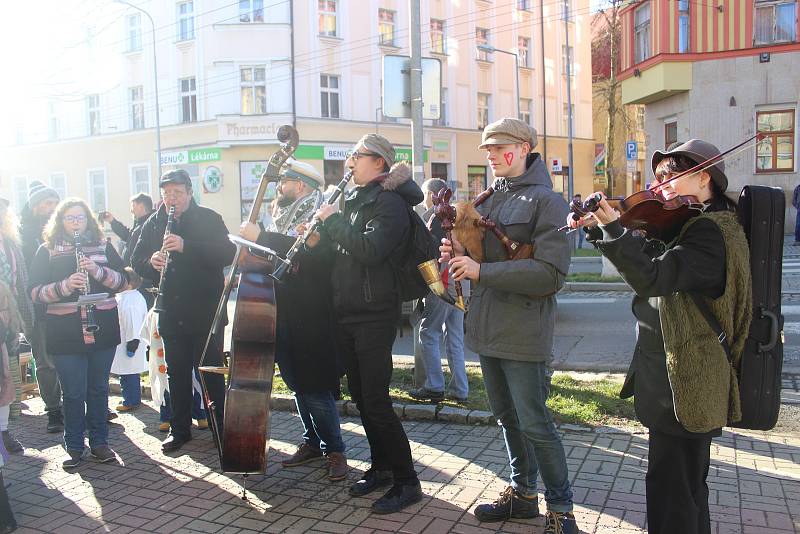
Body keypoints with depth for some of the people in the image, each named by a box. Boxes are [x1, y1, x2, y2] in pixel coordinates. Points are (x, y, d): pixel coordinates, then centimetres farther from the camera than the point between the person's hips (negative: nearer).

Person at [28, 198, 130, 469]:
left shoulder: (103, 246, 8)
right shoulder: (47, 251, 3)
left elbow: (123, 281, 2)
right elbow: (35, 292, -4)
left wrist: (98, 270, -15)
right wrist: (65, 285, -20)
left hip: (103, 328, 2)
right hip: (65, 333, -2)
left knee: (99, 389, 11)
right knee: (74, 393, 3)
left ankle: (99, 442, 24)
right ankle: (74, 447, 19)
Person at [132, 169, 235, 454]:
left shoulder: (209, 219, -4)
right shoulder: (153, 224, 9)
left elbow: (227, 254, -16)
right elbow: (136, 260, 11)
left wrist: (186, 246, -26)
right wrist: (151, 262, -13)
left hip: (206, 312, -4)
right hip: (170, 313, 4)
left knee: (212, 372, 4)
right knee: (177, 374, 13)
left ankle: (221, 427, 17)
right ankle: (179, 428, 26)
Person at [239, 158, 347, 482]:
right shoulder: (283, 219, 17)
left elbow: (309, 252, -28)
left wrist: (260, 237, -25)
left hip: (310, 319, -8)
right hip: (284, 316, 8)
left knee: (315, 388, -6)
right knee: (298, 384, 14)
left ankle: (335, 451, 7)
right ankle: (312, 442, 27)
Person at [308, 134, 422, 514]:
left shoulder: (389, 202, -11)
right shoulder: (353, 199, 15)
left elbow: (371, 250, -26)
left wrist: (334, 220, -16)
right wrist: (320, 238, 2)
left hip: (375, 314, -9)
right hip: (346, 313, 9)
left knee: (375, 401, -8)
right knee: (361, 397, 14)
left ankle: (407, 482, 5)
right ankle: (381, 467, 29)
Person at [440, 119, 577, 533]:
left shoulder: (546, 201, -10)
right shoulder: (488, 199, 13)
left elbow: (551, 273, -20)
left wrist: (481, 270, -22)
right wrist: (458, 253, -3)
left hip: (523, 334, -7)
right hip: (487, 328, 7)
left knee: (534, 424, 0)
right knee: (507, 417, 18)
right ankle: (522, 493, 35)